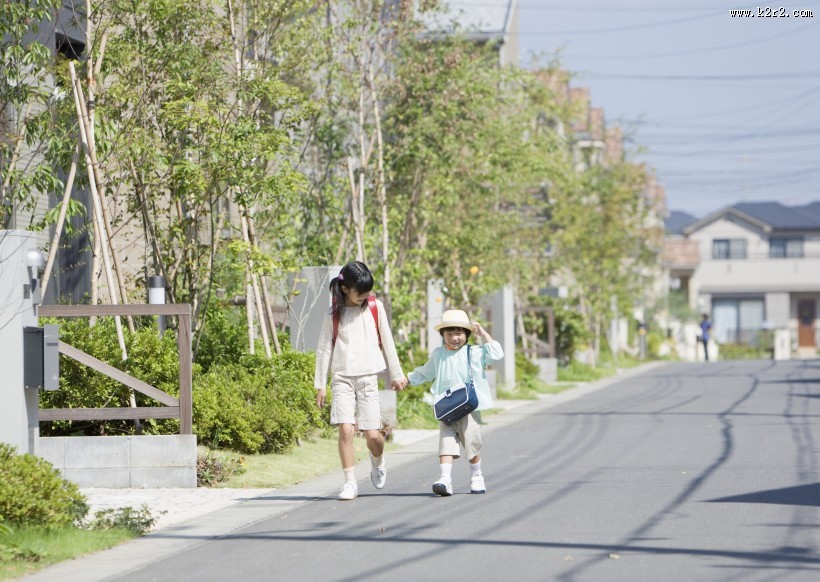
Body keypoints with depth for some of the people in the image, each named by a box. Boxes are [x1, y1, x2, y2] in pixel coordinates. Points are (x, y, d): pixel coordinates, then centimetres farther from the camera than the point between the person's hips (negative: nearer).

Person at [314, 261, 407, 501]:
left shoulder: (375, 307, 6)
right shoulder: (334, 314, 0)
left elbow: (387, 342, 13)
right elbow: (324, 349, 4)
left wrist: (397, 374, 16)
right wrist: (320, 385, 3)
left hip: (368, 378, 1)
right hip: (342, 379, -1)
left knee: (372, 434, -3)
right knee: (346, 430, -14)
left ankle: (378, 461, 30)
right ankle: (350, 483, -6)